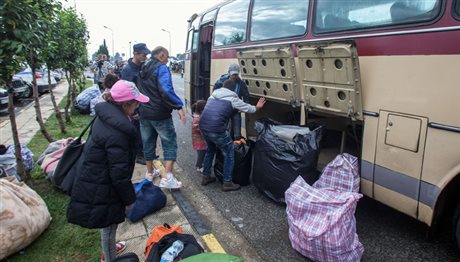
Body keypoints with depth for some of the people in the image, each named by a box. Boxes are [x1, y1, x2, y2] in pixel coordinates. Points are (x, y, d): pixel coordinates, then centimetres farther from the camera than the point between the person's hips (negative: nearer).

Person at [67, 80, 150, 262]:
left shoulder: (105, 116, -2)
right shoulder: (117, 133, -32)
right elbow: (119, 173, -26)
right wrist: (129, 199, -11)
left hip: (91, 177, 10)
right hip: (101, 188, -10)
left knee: (108, 223, 29)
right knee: (109, 224, 12)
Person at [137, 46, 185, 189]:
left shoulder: (142, 69, 14)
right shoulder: (161, 68, -12)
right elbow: (166, 90, -28)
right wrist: (178, 106, -27)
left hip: (144, 114, 8)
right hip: (160, 114, -8)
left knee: (148, 143, 18)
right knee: (170, 144, -1)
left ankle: (150, 173, 32)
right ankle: (167, 178, -9)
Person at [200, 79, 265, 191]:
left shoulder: (213, 95, 19)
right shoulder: (233, 99, 4)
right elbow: (248, 108, 15)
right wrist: (257, 107, 37)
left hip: (203, 126, 7)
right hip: (216, 129, -7)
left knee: (210, 149, 29)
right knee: (229, 153, 9)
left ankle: (206, 177, 35)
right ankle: (227, 183, 13)